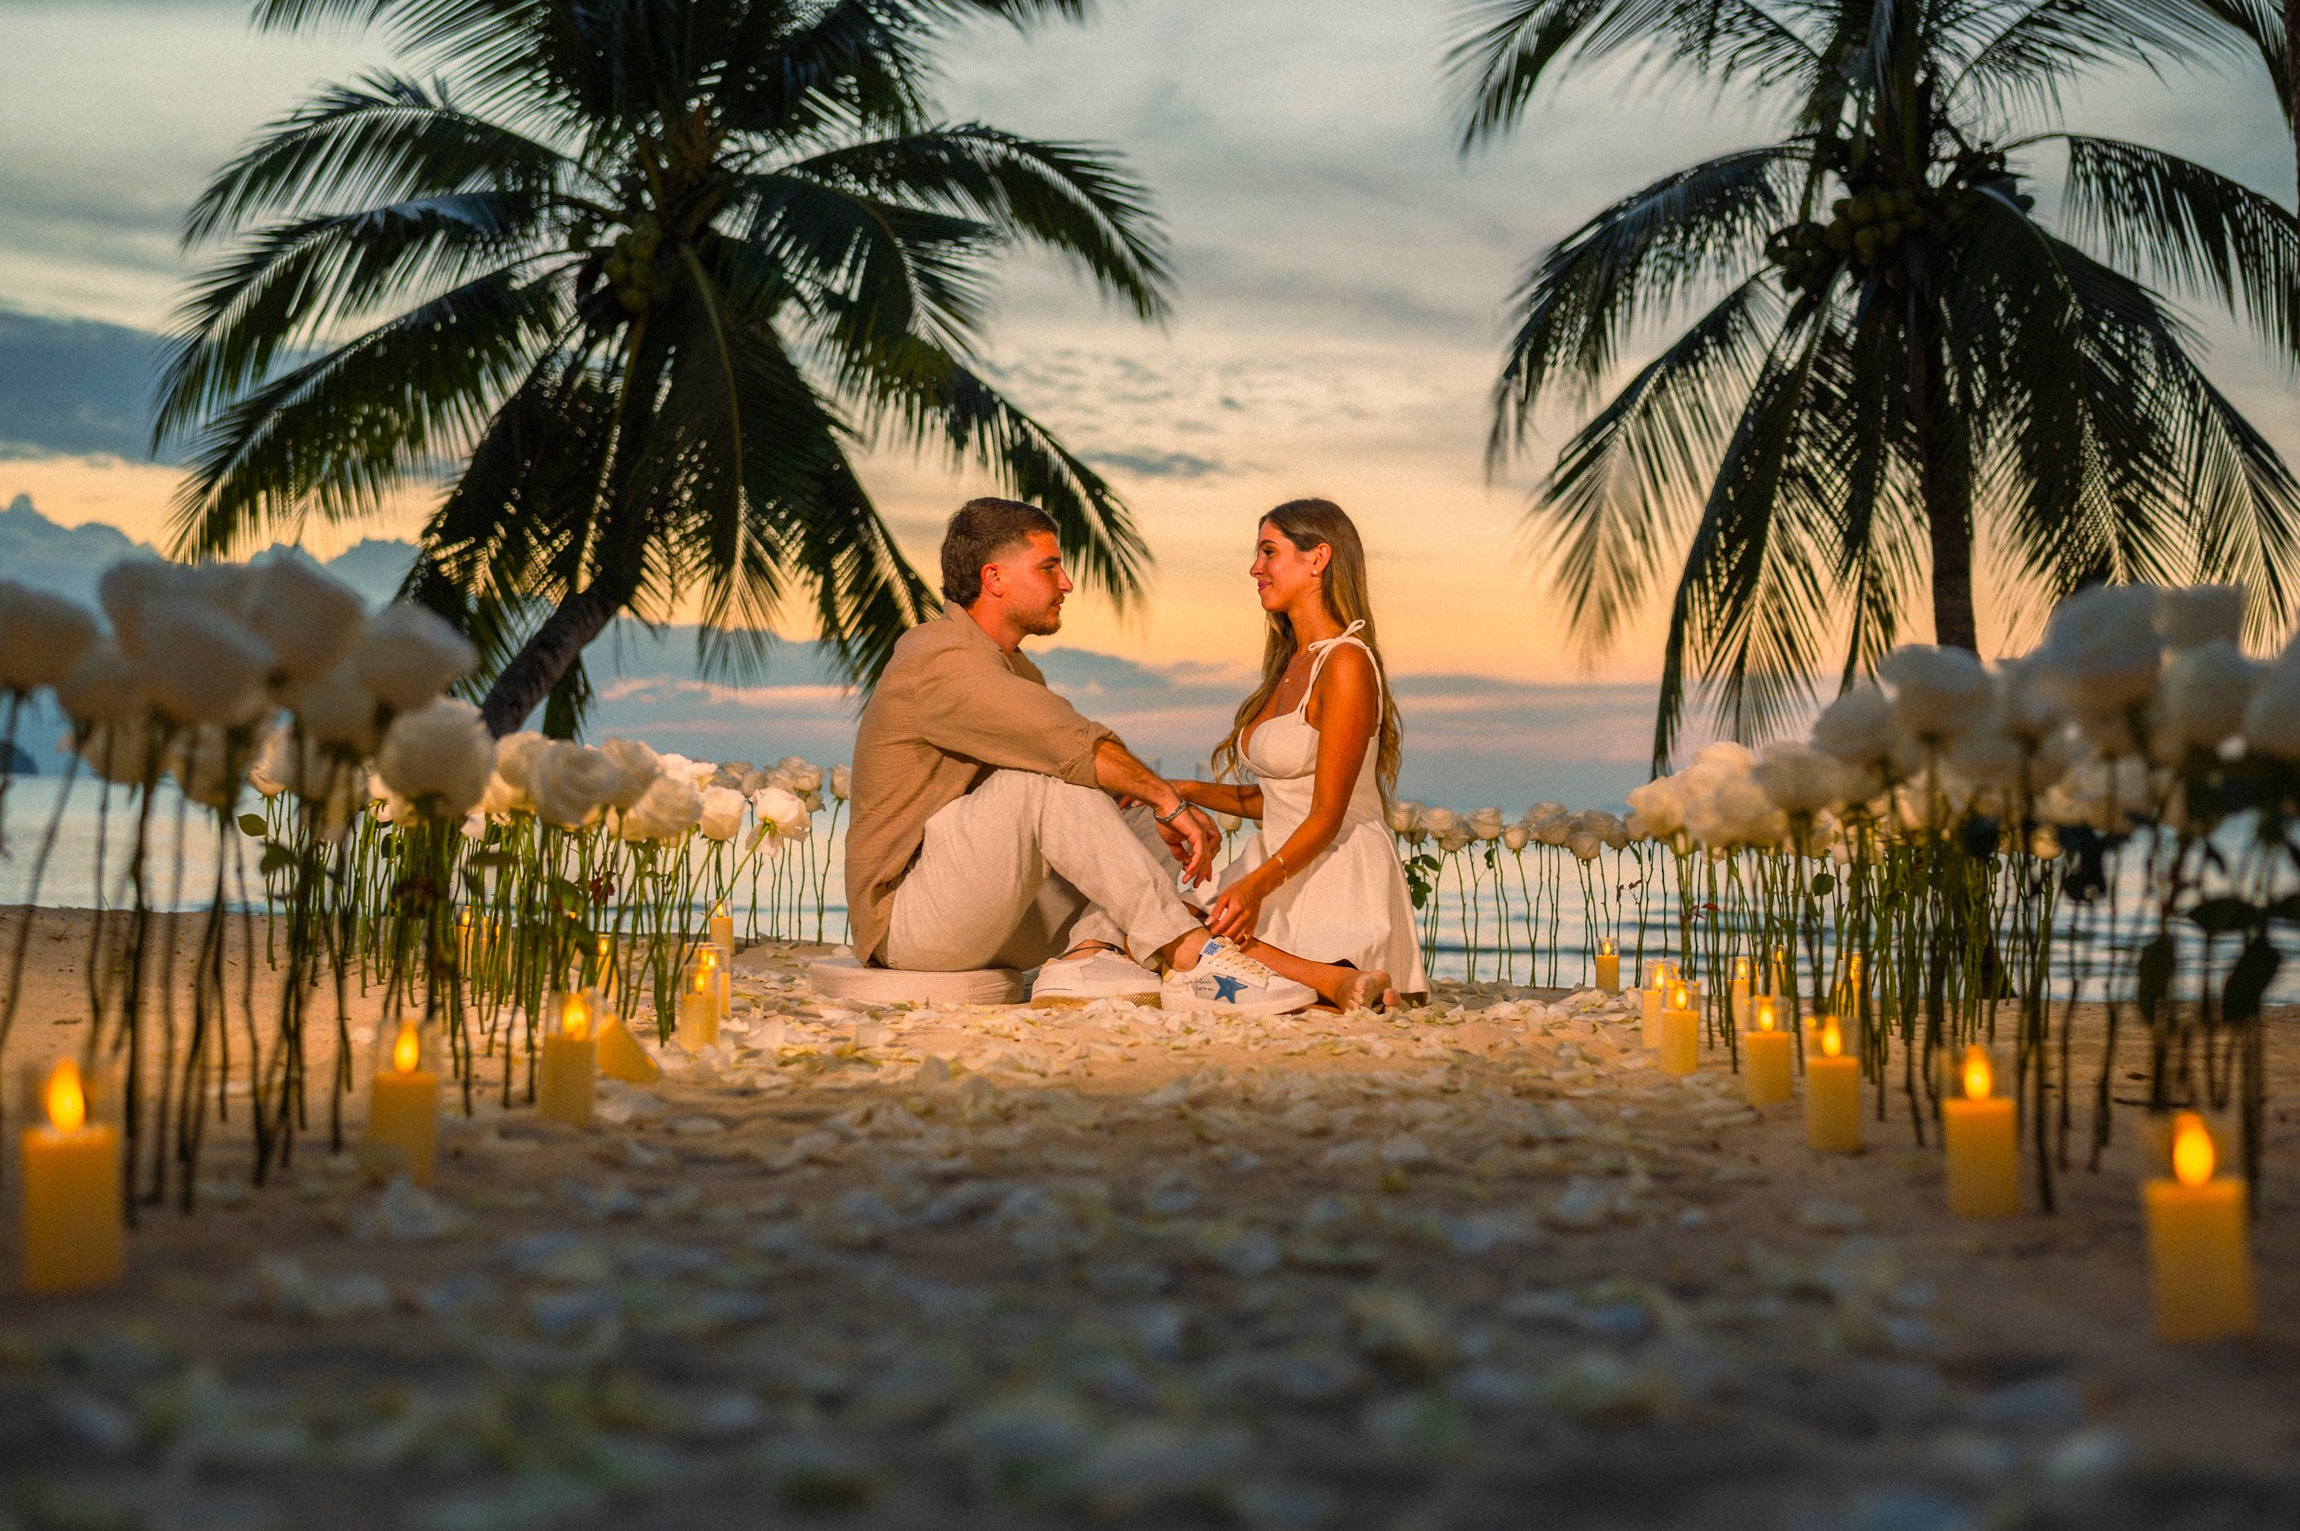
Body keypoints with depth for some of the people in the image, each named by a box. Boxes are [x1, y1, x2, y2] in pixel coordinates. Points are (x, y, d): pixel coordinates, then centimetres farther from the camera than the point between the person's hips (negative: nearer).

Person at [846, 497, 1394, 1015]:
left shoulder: (1010, 669, 17)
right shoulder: (941, 663, -16)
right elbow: (1072, 744, -27)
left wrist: (1161, 807, -7)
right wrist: (1168, 799, -21)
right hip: (908, 918, -10)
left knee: (1147, 826, 5)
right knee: (1047, 777, -29)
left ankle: (1085, 955, -23)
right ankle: (1192, 960, -30)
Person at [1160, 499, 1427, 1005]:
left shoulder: (1347, 664, -12)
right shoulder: (1291, 665, 16)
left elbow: (1327, 814, -17)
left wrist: (1256, 885, -29)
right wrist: (1186, 791, 12)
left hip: (1337, 877, -10)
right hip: (1282, 876, 10)